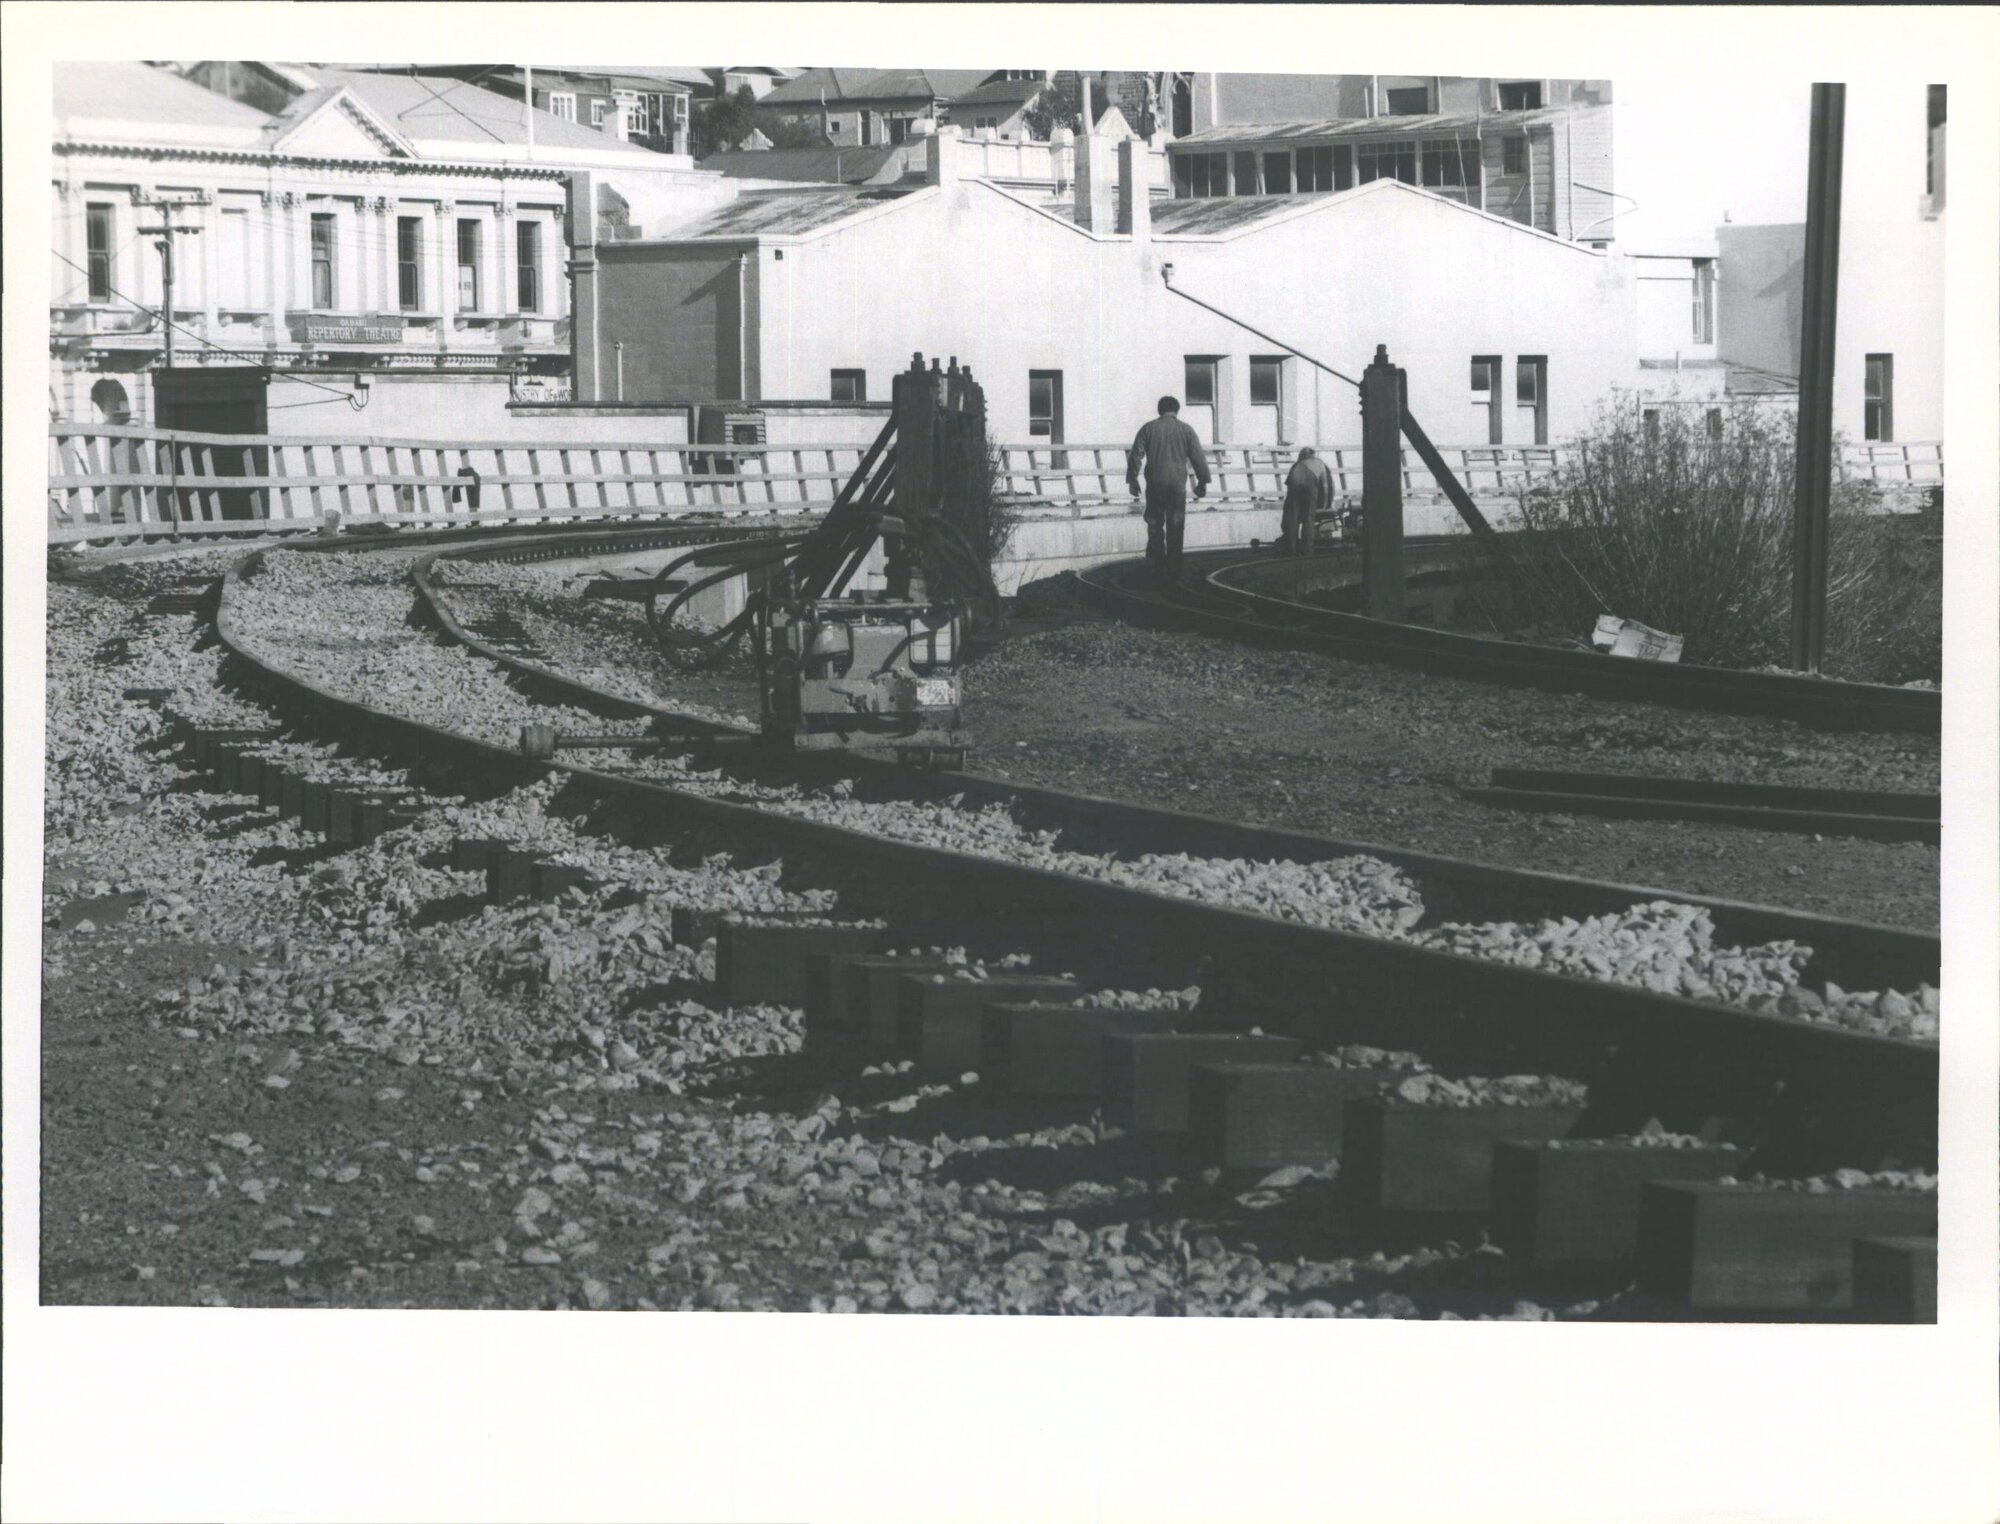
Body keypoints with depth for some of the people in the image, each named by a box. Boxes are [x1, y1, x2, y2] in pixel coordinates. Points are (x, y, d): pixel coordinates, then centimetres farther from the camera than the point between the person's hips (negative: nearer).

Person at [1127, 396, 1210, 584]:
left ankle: (1156, 559, 3)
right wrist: (1202, 482, 10)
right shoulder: (1186, 430, 2)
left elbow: (1135, 456, 1)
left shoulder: (1148, 428, 3)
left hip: (1154, 483, 0)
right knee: (1175, 527, 4)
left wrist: (1132, 479, 8)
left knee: (1154, 522, 14)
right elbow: (1198, 458, 2)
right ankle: (1173, 572, 5)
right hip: (1177, 484, 0)